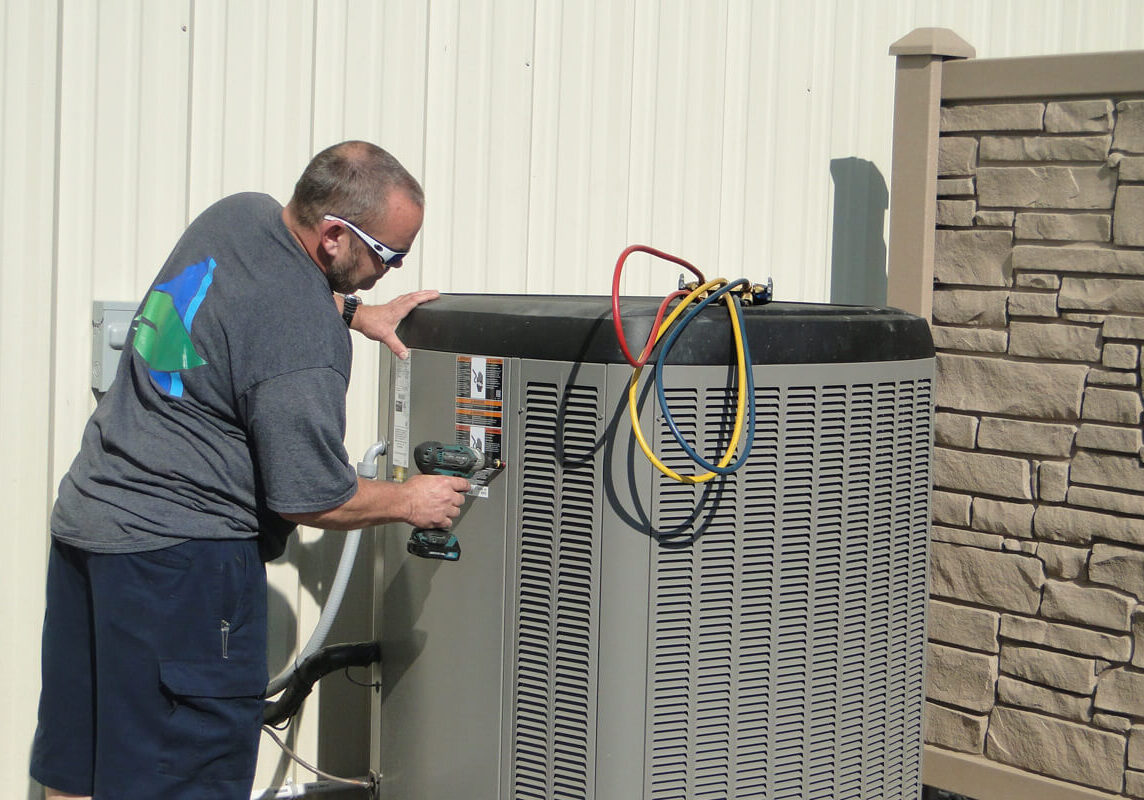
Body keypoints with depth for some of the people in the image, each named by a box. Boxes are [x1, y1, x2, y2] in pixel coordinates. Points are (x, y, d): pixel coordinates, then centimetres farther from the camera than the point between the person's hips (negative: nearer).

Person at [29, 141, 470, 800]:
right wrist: (410, 501, 1)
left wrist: (354, 311, 21)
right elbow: (310, 500, -15)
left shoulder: (237, 214, 4)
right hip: (177, 553, -10)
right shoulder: (306, 344, -21)